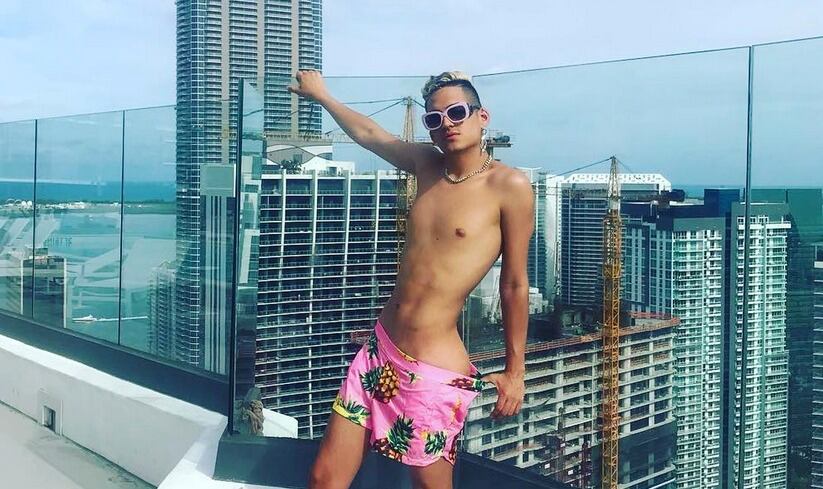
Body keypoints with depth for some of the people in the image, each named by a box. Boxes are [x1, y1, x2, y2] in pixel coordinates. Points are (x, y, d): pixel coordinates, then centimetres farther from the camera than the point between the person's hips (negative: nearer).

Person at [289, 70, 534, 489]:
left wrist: (515, 371, -2)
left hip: (435, 372, -6)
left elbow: (513, 285, -6)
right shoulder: (427, 164, 8)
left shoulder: (509, 186, -10)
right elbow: (368, 133, 26)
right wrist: (321, 95, 38)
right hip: (379, 349, 6)